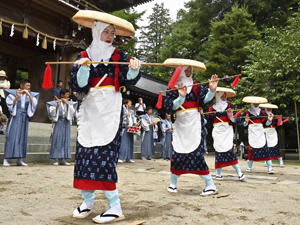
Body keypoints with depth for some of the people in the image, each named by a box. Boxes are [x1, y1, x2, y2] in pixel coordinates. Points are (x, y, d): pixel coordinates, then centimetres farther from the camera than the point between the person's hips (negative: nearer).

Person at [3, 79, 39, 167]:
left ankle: (19, 160, 9)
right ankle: (5, 159, -3)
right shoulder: (13, 93, 0)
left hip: (24, 118, 4)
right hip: (15, 117, -4)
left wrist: (29, 95, -19)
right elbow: (11, 104, -9)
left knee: (22, 138, 3)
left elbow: (34, 103, -8)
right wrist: (17, 96, -20)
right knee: (11, 137, -7)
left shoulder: (30, 95, 8)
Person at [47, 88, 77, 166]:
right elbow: (52, 113, -5)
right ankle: (56, 160, -2)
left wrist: (67, 104, -13)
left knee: (66, 140, 2)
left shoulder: (70, 103, 10)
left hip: (66, 122, 3)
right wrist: (57, 106, -17)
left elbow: (72, 112, -3)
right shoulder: (55, 103, 0)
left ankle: (63, 159, 8)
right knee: (57, 140, -5)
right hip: (58, 122, -3)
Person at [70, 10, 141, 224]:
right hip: (90, 109, 3)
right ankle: (88, 200, 17)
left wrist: (134, 68, -26)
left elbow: (129, 79, -6)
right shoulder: (83, 56, 9)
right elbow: (78, 86, 1)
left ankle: (115, 207, -5)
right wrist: (83, 68, -15)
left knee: (104, 154, -11)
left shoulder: (119, 55, 6)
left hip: (110, 110, -3)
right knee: (85, 152, 0)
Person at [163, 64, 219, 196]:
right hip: (180, 125, 1)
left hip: (194, 124, -1)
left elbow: (205, 99, -12)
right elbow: (169, 107, -8)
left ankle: (210, 185, 3)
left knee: (197, 155, -8)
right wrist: (181, 97, -23)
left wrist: (212, 90, -32)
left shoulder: (197, 87, 6)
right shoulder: (173, 89, 5)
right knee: (176, 154, 3)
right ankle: (173, 183, 22)